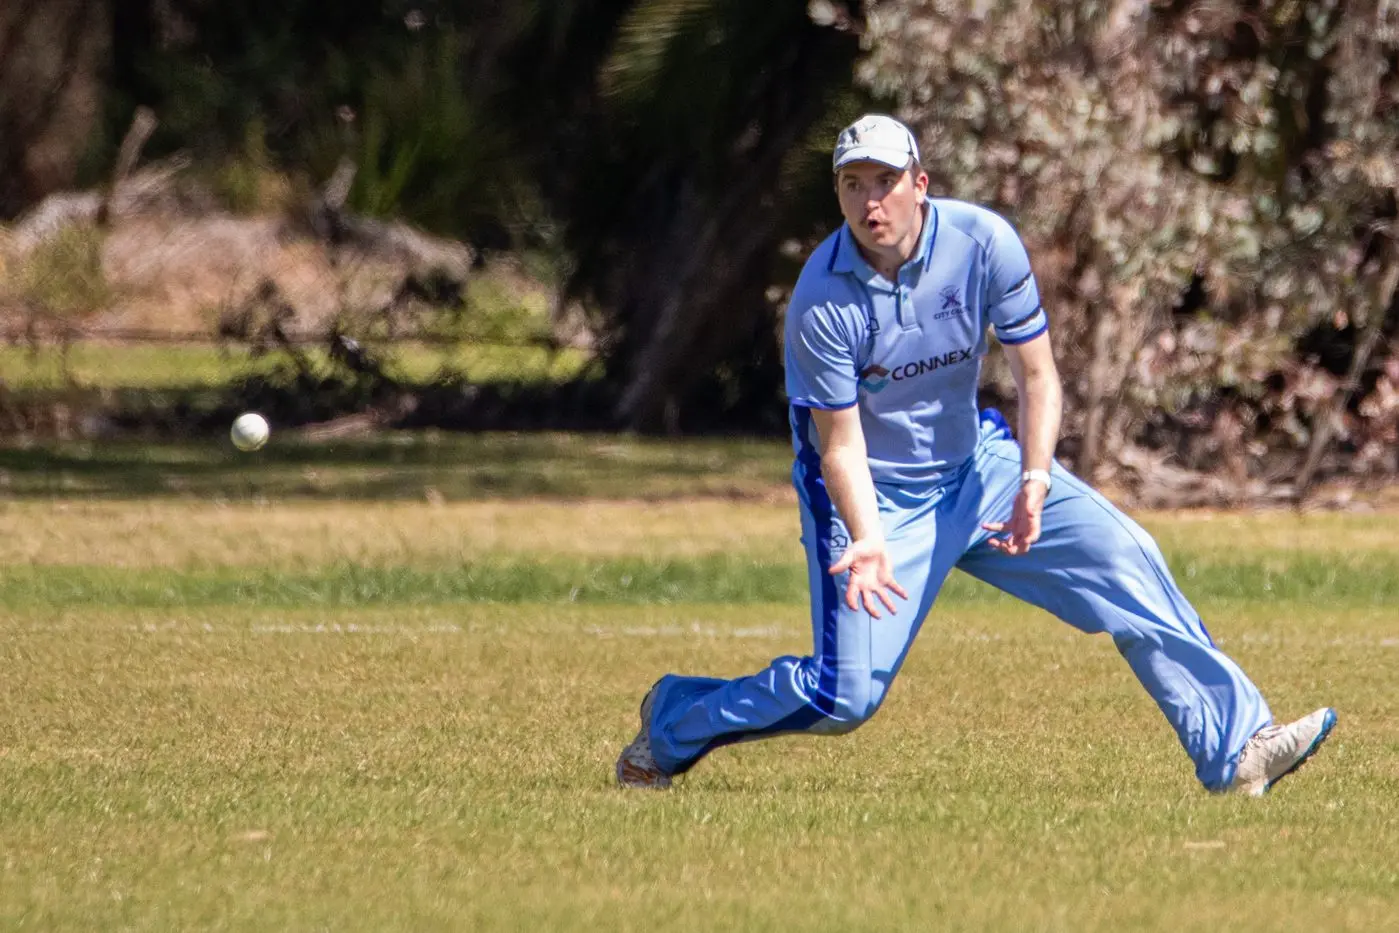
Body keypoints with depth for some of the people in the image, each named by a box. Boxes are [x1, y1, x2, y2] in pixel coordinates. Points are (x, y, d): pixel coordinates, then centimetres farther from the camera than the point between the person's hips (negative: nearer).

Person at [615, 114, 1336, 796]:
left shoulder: (984, 243, -15)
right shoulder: (821, 303, -22)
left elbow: (1037, 376, -10)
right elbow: (840, 443, -18)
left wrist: (1034, 484, -26)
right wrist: (867, 540, -35)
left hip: (974, 465, 4)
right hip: (874, 495, -4)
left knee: (1123, 559, -13)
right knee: (846, 694, -12)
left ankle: (1234, 748, -11)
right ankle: (678, 718, 13)